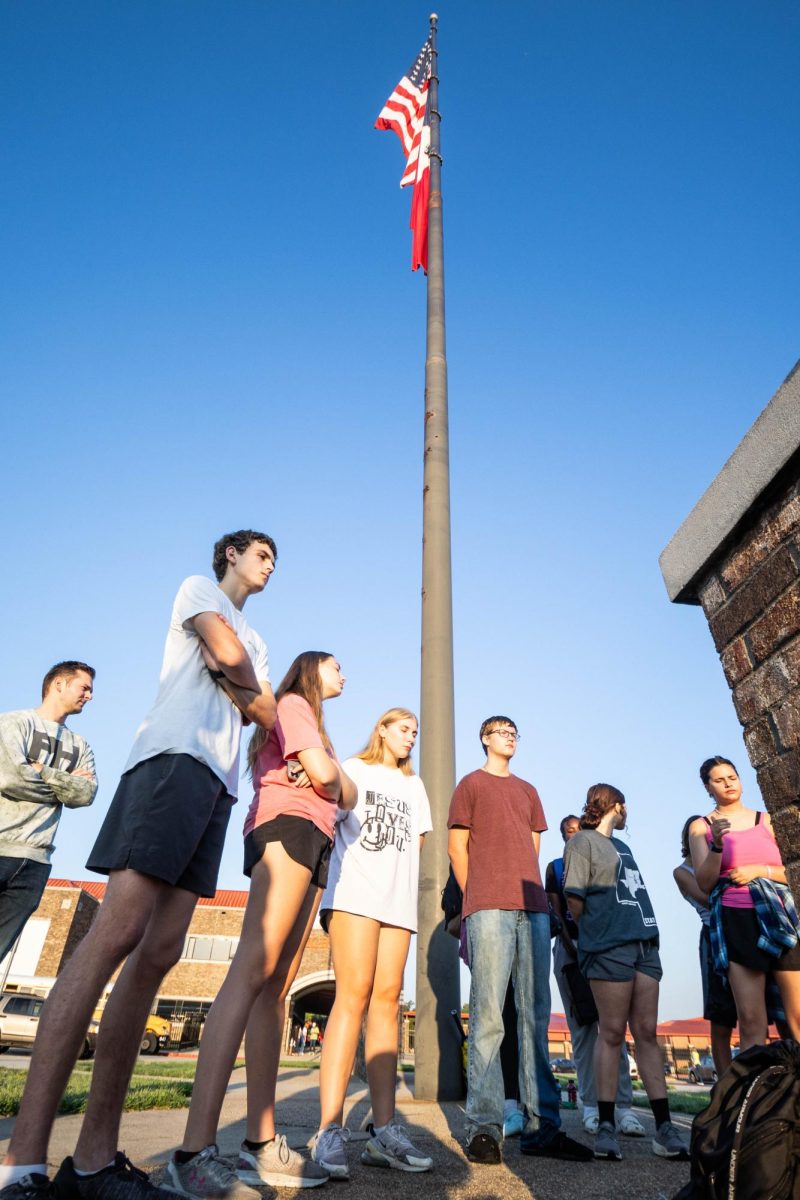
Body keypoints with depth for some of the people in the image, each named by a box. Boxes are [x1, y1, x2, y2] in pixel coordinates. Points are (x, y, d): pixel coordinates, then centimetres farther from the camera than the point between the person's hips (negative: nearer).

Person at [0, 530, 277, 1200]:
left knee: (160, 952, -1)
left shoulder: (257, 642, 34)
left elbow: (267, 711, 19)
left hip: (219, 785, 7)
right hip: (176, 757, -7)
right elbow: (229, 656, -4)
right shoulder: (199, 587, 15)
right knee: (117, 933, -17)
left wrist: (238, 687, 2)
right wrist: (248, 689, 13)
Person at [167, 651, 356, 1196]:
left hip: (314, 844, 9)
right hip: (288, 827, -9)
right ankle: (196, 1151, -25)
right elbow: (323, 771, -10)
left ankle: (261, 1144, 1)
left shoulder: (309, 721, 33)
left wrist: (335, 786, 4)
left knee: (277, 986, 1)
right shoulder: (294, 704, 6)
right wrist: (341, 782, 10)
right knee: (253, 972, -20)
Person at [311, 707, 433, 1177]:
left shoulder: (415, 785, 25)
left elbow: (418, 840, 19)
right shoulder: (355, 769, 14)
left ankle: (384, 1130, 0)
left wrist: (395, 856, -1)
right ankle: (330, 1130, -13)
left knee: (387, 999, -2)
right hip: (355, 891, -4)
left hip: (399, 899, 4)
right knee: (354, 994, -13)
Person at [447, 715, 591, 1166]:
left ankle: (542, 1126, 10)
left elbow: (533, 849, 21)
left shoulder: (528, 791, 23)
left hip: (534, 909, 5)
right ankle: (484, 1127, -1)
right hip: (489, 909, -5)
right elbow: (457, 847, 5)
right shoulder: (471, 784, 8)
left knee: (536, 1018, 5)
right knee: (488, 1016, -6)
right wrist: (478, 897, 2)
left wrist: (537, 898, 11)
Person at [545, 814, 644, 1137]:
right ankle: (590, 1105, 6)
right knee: (582, 1029, 2)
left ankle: (623, 1105, -7)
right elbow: (557, 913, 2)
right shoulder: (555, 867, 9)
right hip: (570, 947, 0)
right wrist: (573, 953, -8)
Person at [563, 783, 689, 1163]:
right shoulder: (582, 841, -3)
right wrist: (597, 932, 3)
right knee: (611, 1034, -4)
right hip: (609, 948, -7)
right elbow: (574, 898, -7)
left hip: (644, 945, 7)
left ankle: (664, 1128, 7)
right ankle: (606, 1126, 4)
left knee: (647, 1033, 5)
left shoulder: (621, 847, 22)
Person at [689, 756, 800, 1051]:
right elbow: (705, 883, -1)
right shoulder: (701, 826, 5)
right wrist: (717, 844, -16)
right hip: (736, 922, -2)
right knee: (751, 1020, -5)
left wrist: (759, 870, -6)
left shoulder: (765, 819, 12)